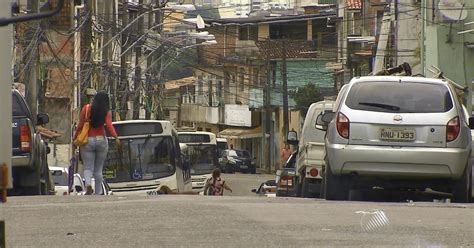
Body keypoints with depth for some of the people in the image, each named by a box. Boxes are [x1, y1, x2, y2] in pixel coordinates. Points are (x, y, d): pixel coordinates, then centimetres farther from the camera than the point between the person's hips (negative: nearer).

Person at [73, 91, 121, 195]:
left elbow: (80, 126, -2)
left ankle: (88, 184, -28)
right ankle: (98, 193, 12)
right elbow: (109, 125, -16)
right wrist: (116, 138, -25)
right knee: (98, 169, 11)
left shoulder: (86, 109, 0)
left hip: (87, 141, -1)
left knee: (88, 168, 1)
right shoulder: (106, 112, -1)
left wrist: (75, 139, 5)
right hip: (101, 140, 1)